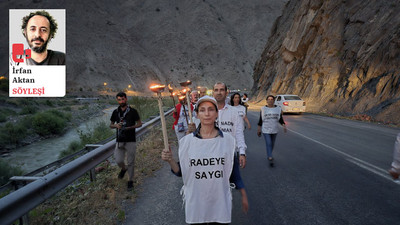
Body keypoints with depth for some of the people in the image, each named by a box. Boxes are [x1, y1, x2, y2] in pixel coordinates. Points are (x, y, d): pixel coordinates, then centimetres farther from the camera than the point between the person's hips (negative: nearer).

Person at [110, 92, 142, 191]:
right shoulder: (115, 112, 7)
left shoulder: (133, 111, -3)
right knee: (119, 160, -5)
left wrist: (130, 127, -16)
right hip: (119, 141, 3)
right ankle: (124, 168, 31)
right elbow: (111, 125, 15)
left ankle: (130, 181, 20)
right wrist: (116, 125, -9)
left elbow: (139, 124, 1)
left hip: (130, 140, -2)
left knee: (131, 162, 3)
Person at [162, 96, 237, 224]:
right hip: (195, 203, 0)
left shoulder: (228, 140, -6)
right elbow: (181, 172, -2)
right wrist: (170, 160, -18)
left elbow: (233, 171, 4)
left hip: (220, 203, 0)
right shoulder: (186, 141, -7)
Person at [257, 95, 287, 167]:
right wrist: (259, 129, 2)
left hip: (274, 130, 3)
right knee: (268, 144, -11)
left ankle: (269, 155, 36)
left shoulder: (278, 109, 3)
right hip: (266, 130, -3)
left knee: (272, 144, 14)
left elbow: (280, 119, 7)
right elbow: (260, 120, 2)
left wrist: (284, 125, -10)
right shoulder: (263, 109, -3)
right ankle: (270, 158, -12)